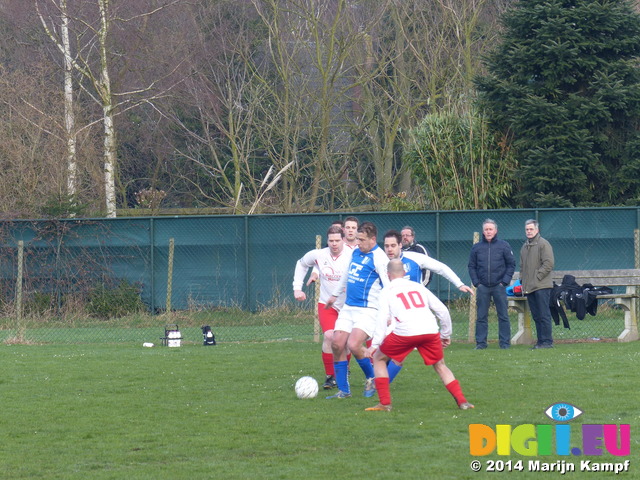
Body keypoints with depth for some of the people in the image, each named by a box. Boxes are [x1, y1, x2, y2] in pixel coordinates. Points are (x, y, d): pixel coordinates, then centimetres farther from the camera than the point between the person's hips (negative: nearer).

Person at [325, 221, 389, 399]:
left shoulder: (378, 258, -14)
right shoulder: (356, 252, 11)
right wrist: (335, 294, 38)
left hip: (368, 310, -8)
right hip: (348, 307, 8)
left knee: (353, 345, -21)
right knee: (337, 345, -1)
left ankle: (371, 379, 5)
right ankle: (343, 390, 10)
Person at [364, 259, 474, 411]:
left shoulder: (388, 291, 15)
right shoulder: (418, 286, 25)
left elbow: (383, 318, 2)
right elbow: (442, 310, 21)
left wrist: (375, 345, 0)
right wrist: (446, 334, 31)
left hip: (405, 333, -3)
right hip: (431, 330, 3)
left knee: (378, 358, 17)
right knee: (440, 366, 24)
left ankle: (385, 403, 8)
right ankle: (462, 401, 9)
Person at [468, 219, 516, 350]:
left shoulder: (504, 246, 3)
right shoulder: (476, 248, 7)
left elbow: (511, 264, 4)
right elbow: (471, 267, 11)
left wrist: (505, 281, -5)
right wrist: (476, 282, -1)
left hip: (499, 286, -1)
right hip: (482, 287, 2)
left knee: (503, 316, 0)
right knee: (481, 316, 2)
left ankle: (505, 342, 5)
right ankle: (481, 342, 7)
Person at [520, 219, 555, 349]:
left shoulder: (543, 244, -6)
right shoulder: (525, 246, 19)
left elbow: (548, 264, -13)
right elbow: (522, 265, 26)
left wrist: (537, 277, -14)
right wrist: (523, 279, 12)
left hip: (542, 286, -8)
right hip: (529, 288, 8)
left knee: (543, 315, -8)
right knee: (536, 316, 9)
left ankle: (547, 341, -7)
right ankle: (541, 341, 12)